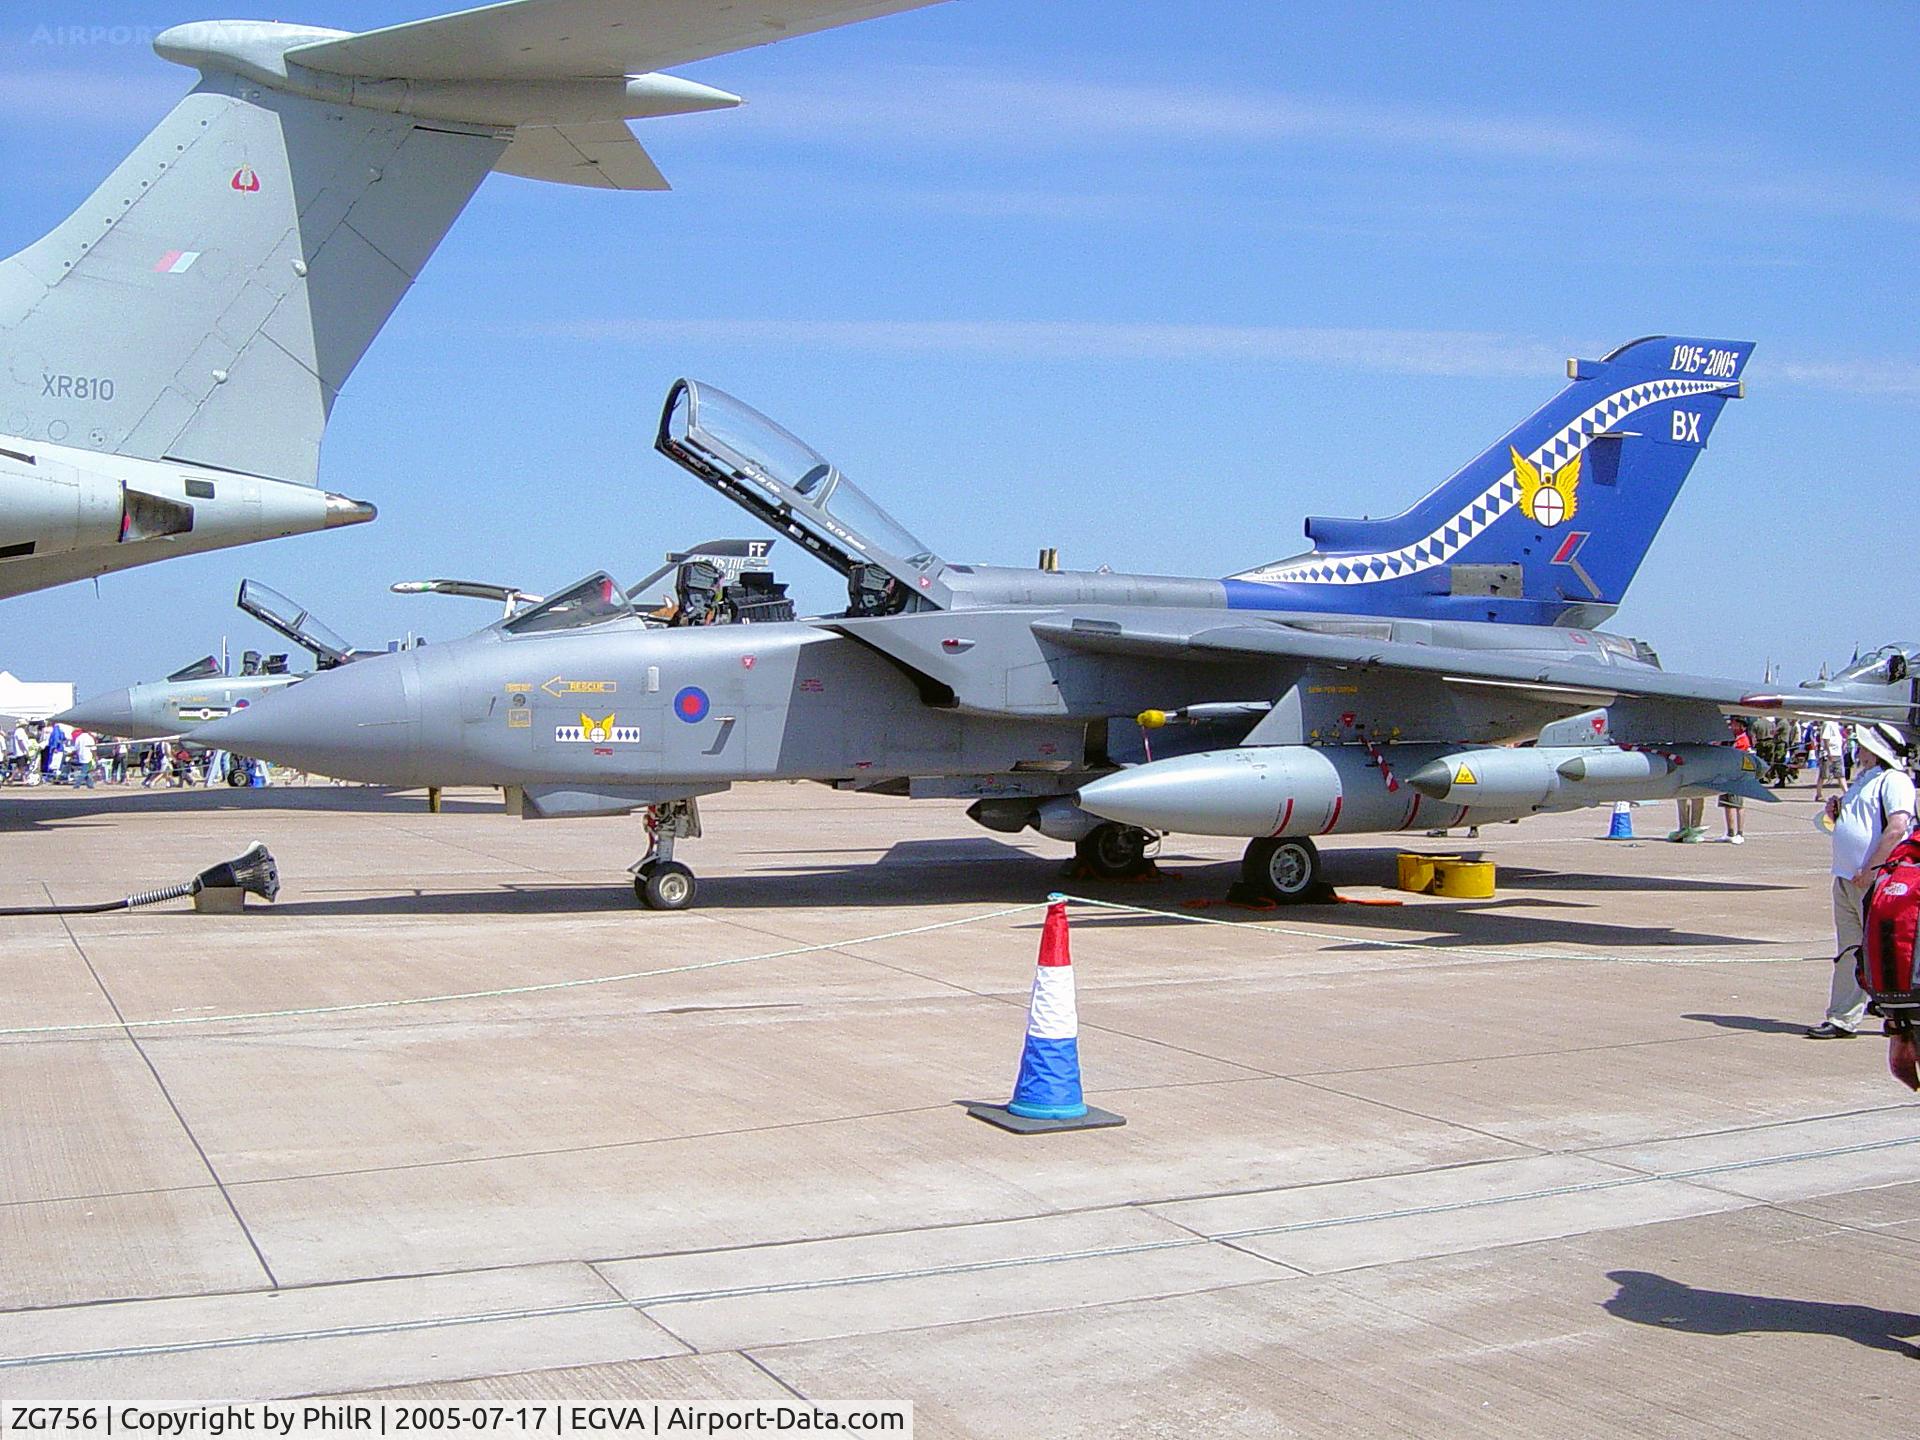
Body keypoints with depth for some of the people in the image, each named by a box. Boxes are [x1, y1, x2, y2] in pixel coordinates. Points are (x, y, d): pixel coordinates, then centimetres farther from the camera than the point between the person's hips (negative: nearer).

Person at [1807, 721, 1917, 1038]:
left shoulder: (1894, 780, -10)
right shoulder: (1862, 780, 19)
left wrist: (1870, 870, -22)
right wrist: (1835, 814, 7)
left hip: (1876, 881, -9)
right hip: (1846, 879, 9)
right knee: (1849, 951, 9)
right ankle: (1843, 1019, 12)